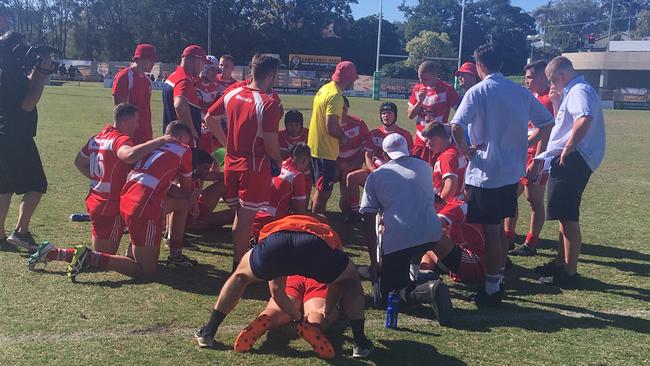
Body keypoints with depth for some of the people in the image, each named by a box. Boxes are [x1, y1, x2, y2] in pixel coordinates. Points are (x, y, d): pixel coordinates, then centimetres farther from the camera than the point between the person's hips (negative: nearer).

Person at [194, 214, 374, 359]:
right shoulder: (326, 231, 44)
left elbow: (276, 291, 46)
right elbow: (336, 283, 46)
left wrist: (300, 318, 57)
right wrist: (327, 313, 63)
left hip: (274, 240, 2)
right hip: (318, 246, -1)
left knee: (240, 276, 33)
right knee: (351, 280, 30)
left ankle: (208, 332, 32)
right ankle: (360, 342, 25)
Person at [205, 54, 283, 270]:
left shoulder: (232, 94, 3)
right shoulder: (269, 105, -17)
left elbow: (209, 119, 11)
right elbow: (270, 143, -18)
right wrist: (278, 161, 2)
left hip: (232, 162, 7)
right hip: (255, 165, -7)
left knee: (239, 215, 19)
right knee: (246, 217, 2)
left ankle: (238, 258, 30)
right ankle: (239, 265, 10)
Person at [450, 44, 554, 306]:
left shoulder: (478, 91, -10)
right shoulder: (520, 91, 8)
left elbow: (456, 126, -24)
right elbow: (547, 124, 10)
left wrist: (464, 149, -8)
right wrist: (523, 144, 13)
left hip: (485, 173, -6)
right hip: (512, 172, 6)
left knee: (491, 231, 1)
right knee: (499, 228, 19)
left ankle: (492, 290, 10)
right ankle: (498, 280, 30)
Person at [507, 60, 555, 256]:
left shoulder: (548, 100, -13)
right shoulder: (531, 98, 15)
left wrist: (536, 161, -21)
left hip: (535, 157, -9)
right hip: (521, 155, 9)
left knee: (534, 200, 1)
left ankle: (530, 245, 10)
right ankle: (508, 240, 20)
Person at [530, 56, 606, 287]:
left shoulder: (579, 91, -14)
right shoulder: (571, 91, 18)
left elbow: (584, 120, -34)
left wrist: (567, 149, -26)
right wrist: (556, 102, 12)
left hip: (574, 160, -11)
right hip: (566, 160, 11)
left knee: (568, 216, -6)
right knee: (565, 214, 18)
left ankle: (569, 273, 1)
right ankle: (561, 263, 31)